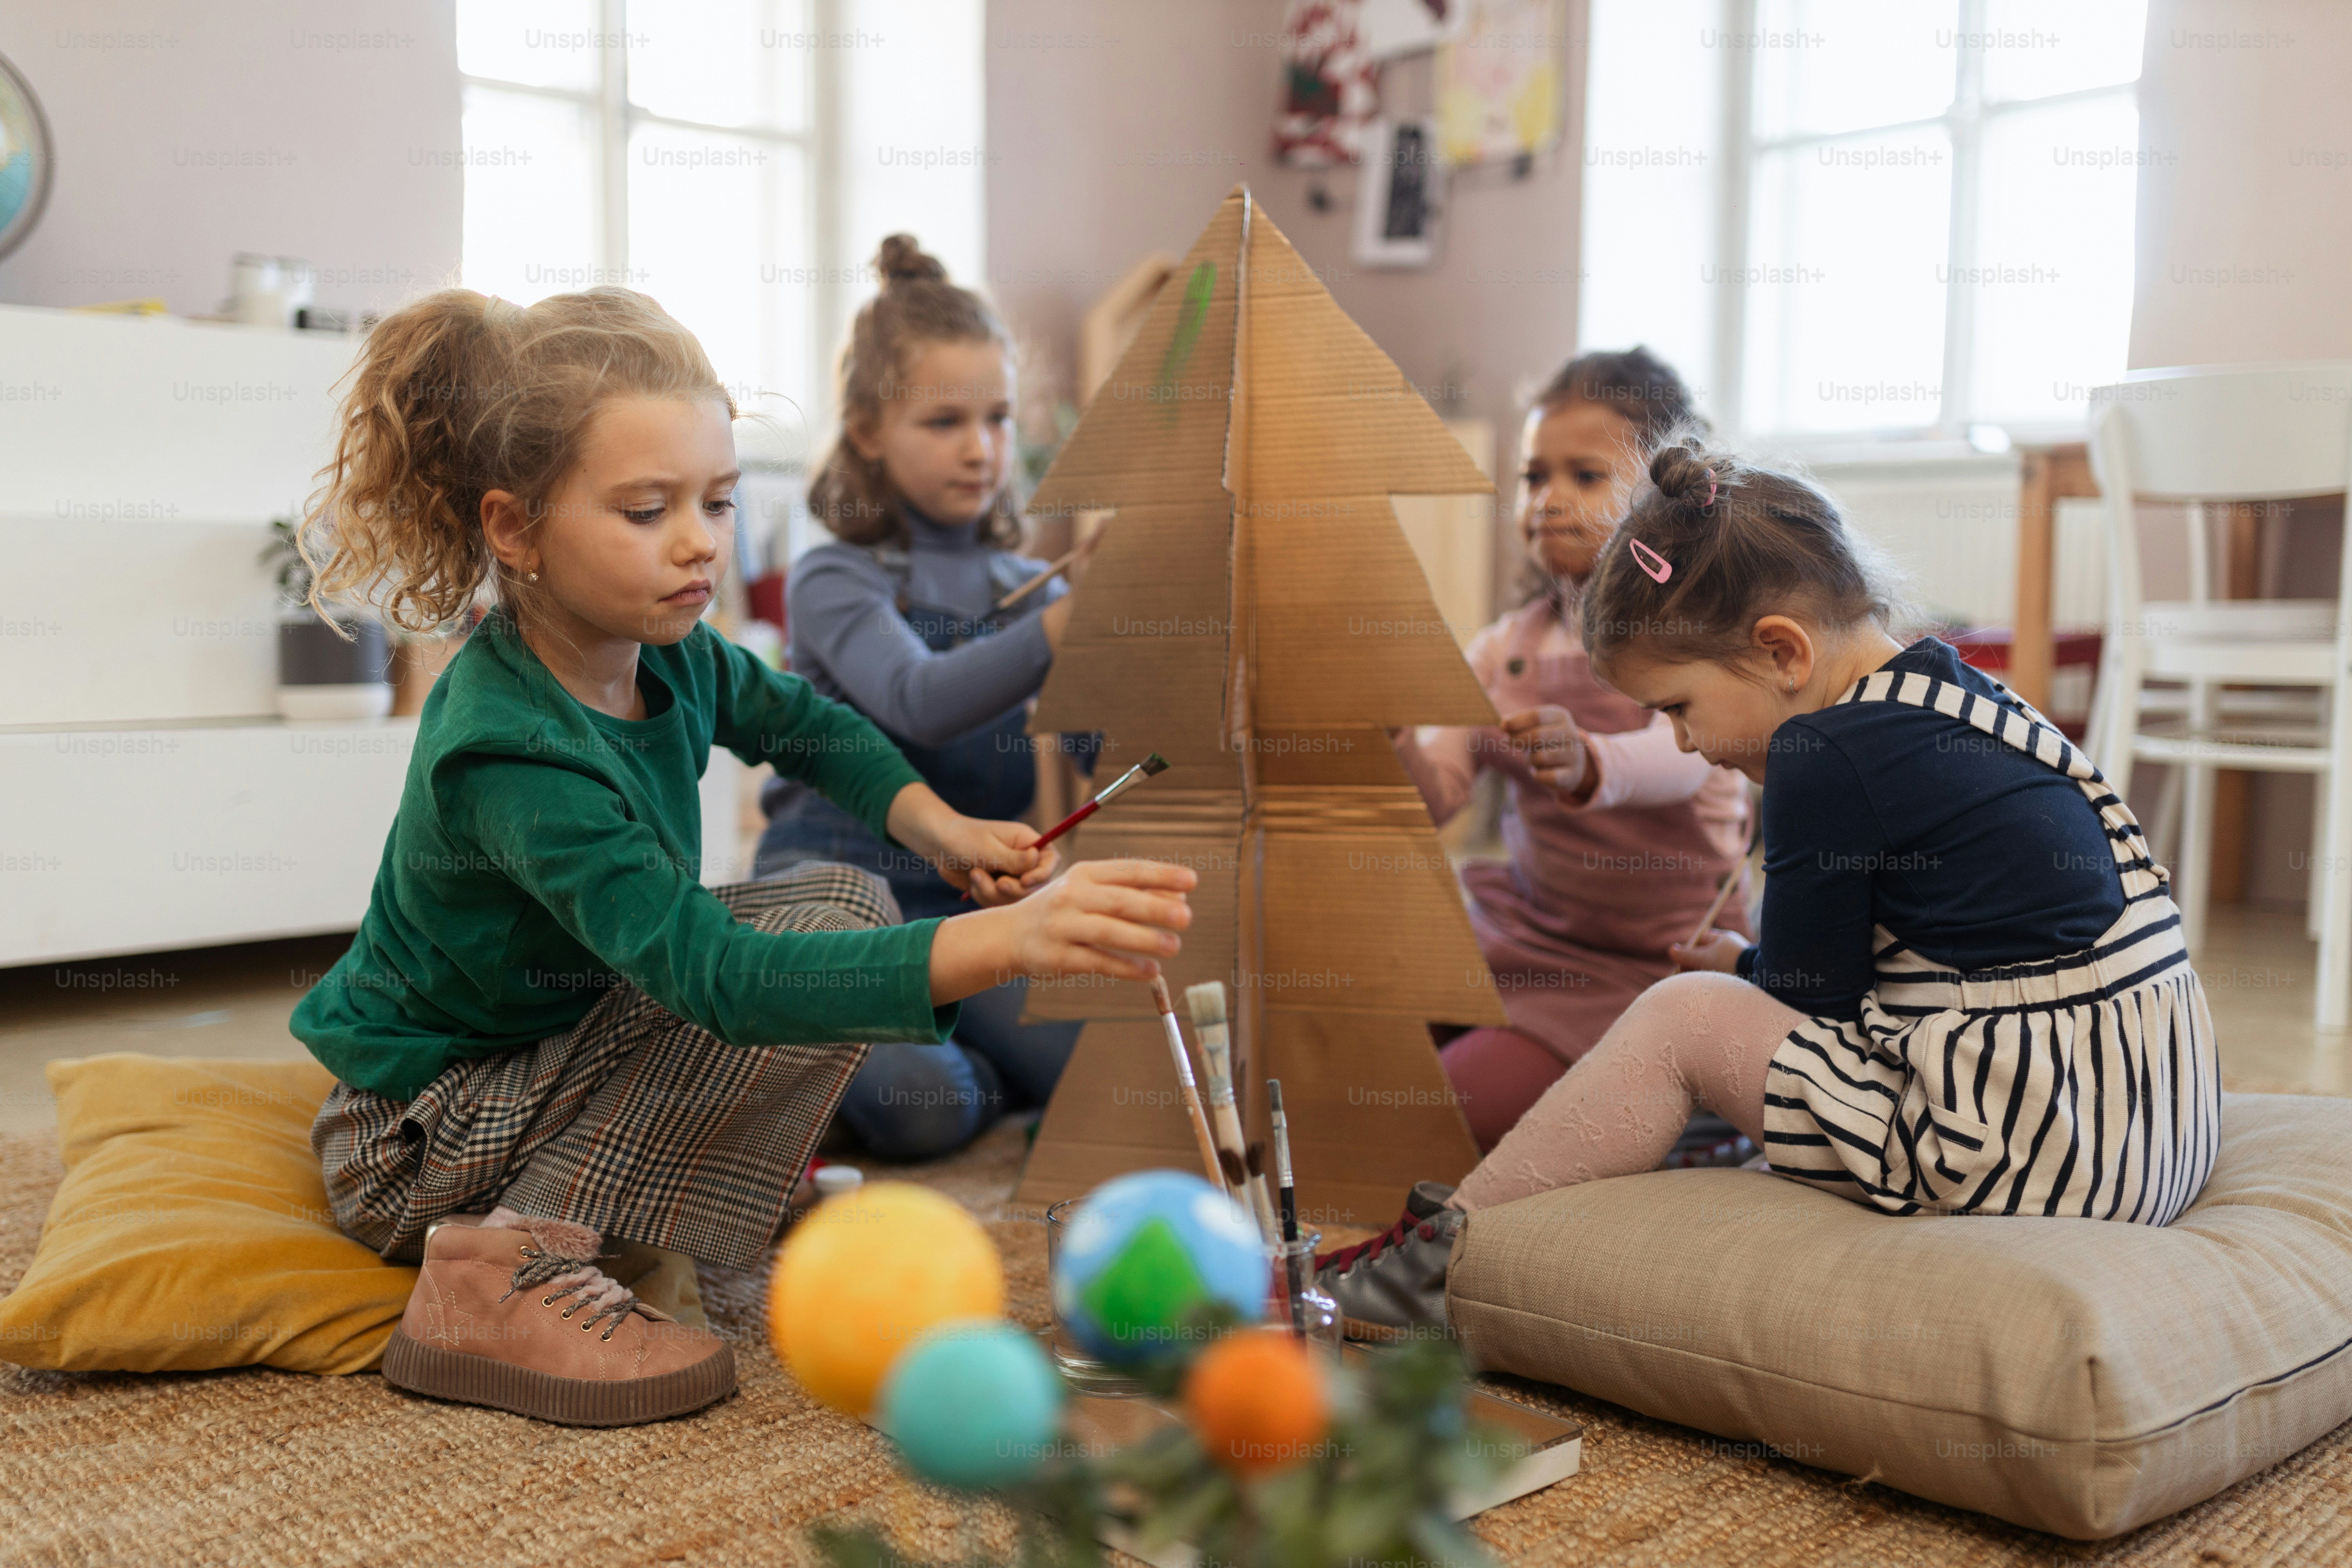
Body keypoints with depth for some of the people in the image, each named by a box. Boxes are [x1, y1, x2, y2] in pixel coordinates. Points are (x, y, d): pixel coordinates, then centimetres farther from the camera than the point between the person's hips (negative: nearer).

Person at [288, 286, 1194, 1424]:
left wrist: (935, 826, -5)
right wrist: (1006, 944, -55)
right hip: (421, 1150, -8)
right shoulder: (515, 761, -34)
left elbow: (797, 720, 14)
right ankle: (509, 1266, -23)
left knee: (850, 898, 8)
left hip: (550, 1054, 8)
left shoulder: (658, 652, -7)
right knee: (819, 933, -25)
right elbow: (718, 976, -45)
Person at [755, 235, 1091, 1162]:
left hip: (971, 902, 4)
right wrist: (1074, 622, -39)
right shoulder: (834, 582, -6)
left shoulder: (1026, 588, 10)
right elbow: (920, 701, -27)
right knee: (919, 1108, -28)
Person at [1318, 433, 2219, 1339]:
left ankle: (1447, 1254, 7)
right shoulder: (1960, 699, 13)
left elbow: (1811, 996, -7)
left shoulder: (1826, 756, -14)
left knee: (1682, 1020, -3)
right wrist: (1756, 968, 18)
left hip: (2039, 1148, -10)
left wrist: (1742, 969, 12)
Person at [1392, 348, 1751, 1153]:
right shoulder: (1506, 648, 6)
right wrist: (1391, 737, -24)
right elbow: (1434, 797, -1)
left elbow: (1683, 759, -32)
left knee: (1439, 1111, -18)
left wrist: (1588, 765, -54)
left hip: (1651, 960, -6)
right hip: (1523, 922, 7)